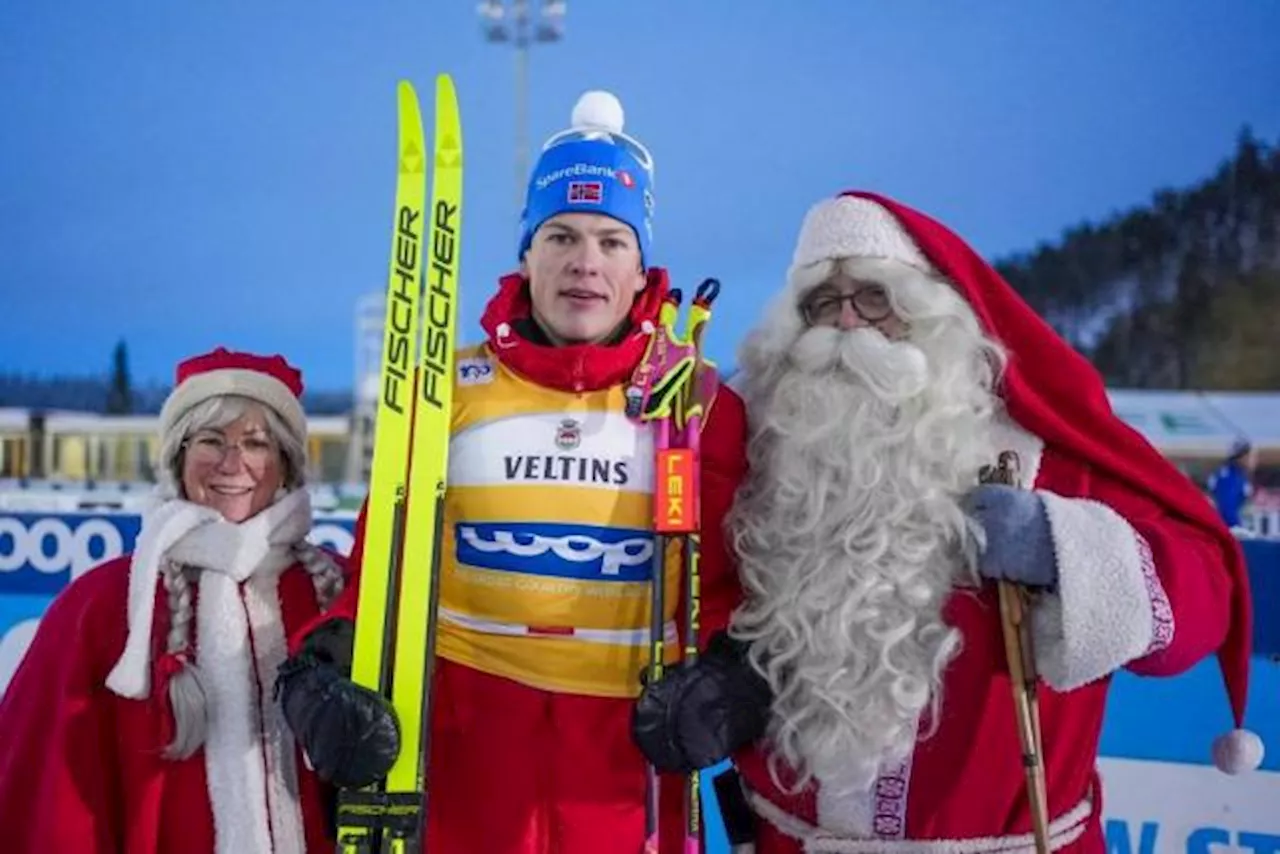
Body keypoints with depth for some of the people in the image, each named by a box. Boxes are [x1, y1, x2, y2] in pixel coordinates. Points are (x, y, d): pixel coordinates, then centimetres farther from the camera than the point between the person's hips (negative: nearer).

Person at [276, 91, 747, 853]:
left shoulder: (699, 406, 2)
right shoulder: (450, 391, 2)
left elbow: (722, 581, 5)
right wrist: (333, 665, -13)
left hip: (629, 740, 0)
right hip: (462, 728, 0)